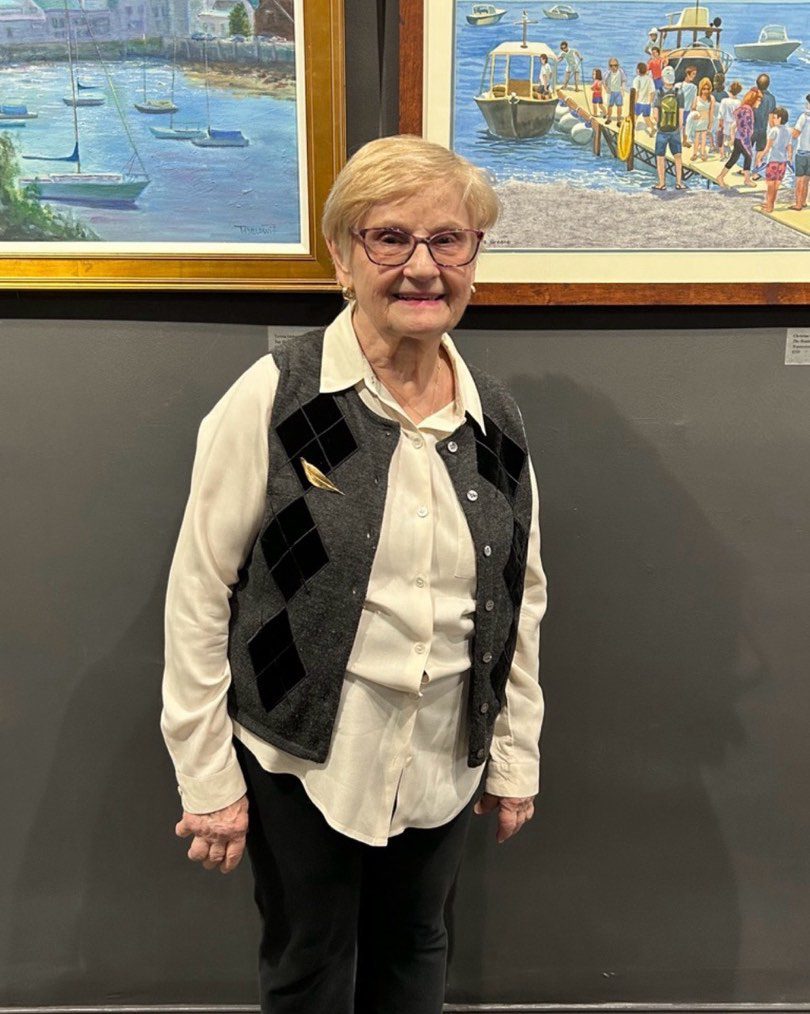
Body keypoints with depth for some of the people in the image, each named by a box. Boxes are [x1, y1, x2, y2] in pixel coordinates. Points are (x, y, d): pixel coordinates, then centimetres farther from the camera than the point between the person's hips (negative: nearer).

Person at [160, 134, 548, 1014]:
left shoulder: (495, 419, -1)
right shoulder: (274, 397, -15)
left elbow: (523, 597, 6)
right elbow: (197, 593, -12)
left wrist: (516, 757, 9)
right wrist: (208, 778, -9)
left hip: (445, 760, 4)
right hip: (300, 755, -3)